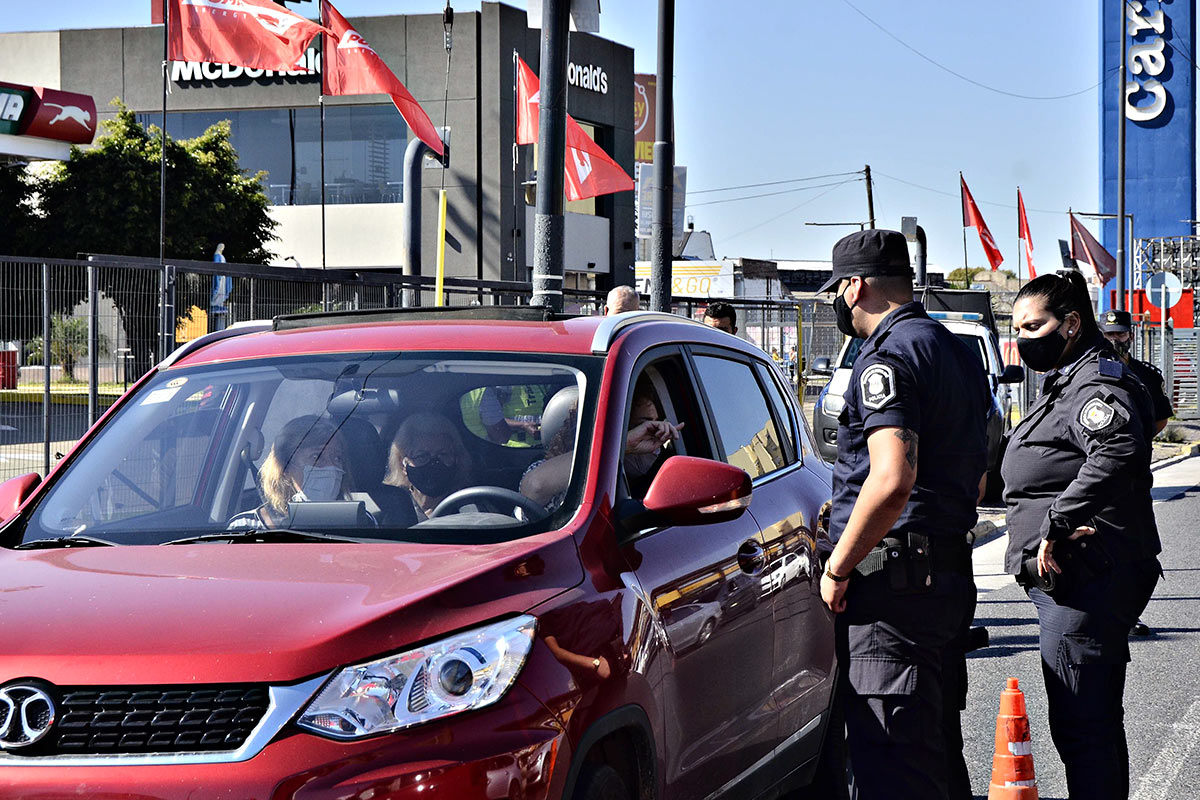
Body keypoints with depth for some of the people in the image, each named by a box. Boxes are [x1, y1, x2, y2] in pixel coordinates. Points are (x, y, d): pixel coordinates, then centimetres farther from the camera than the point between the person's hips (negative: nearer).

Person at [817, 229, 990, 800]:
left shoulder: (888, 356, -14)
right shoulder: (957, 352, 18)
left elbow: (892, 479, -26)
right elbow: (975, 476, 27)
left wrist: (838, 567, -17)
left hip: (892, 581, -10)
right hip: (952, 573, 10)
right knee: (938, 749, 17)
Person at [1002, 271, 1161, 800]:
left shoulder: (1098, 385, -15)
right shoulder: (1065, 385, 19)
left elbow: (1118, 452, -35)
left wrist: (1055, 523, -31)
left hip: (1083, 580, -11)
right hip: (1078, 580, 11)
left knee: (1079, 727, -10)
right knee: (1099, 721, 19)